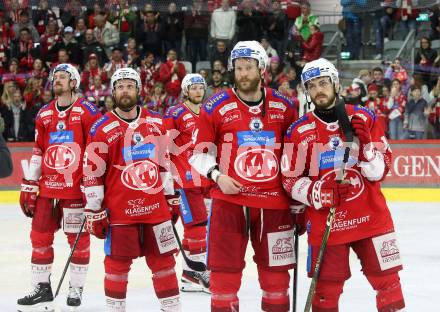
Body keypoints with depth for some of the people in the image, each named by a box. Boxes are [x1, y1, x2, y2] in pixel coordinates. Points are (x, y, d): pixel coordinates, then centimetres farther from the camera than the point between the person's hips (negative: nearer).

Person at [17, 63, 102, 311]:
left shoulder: (87, 112, -5)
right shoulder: (44, 115, 12)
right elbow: (38, 153, 16)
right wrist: (29, 186, 13)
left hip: (76, 187, -5)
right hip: (48, 186, 5)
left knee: (78, 238, 1)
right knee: (40, 236, 5)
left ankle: (76, 288, 12)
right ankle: (41, 288, 13)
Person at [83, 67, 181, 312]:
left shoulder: (156, 122, 9)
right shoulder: (102, 129, -5)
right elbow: (92, 173, -5)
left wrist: (170, 196, 16)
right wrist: (94, 210, -7)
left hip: (155, 206, 4)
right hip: (119, 209, -4)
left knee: (163, 260, 7)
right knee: (117, 263, 2)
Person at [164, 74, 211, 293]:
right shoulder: (176, 114, -6)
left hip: (204, 179, 7)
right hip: (184, 179, -7)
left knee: (193, 223, 9)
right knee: (197, 222, -9)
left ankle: (190, 274, 15)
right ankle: (202, 271, -4)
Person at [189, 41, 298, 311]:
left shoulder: (283, 107, 6)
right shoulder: (216, 106, -2)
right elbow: (200, 152, 3)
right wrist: (217, 176, -12)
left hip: (274, 201, 2)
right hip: (230, 199, -2)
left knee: (276, 270, 9)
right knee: (225, 269, 1)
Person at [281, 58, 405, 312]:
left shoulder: (364, 118, 2)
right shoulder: (299, 131, 1)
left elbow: (380, 171, 1)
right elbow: (291, 180, 3)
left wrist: (366, 143, -16)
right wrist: (316, 193, -16)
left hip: (370, 217, 1)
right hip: (324, 221, -1)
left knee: (387, 280, 1)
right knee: (326, 289, 3)